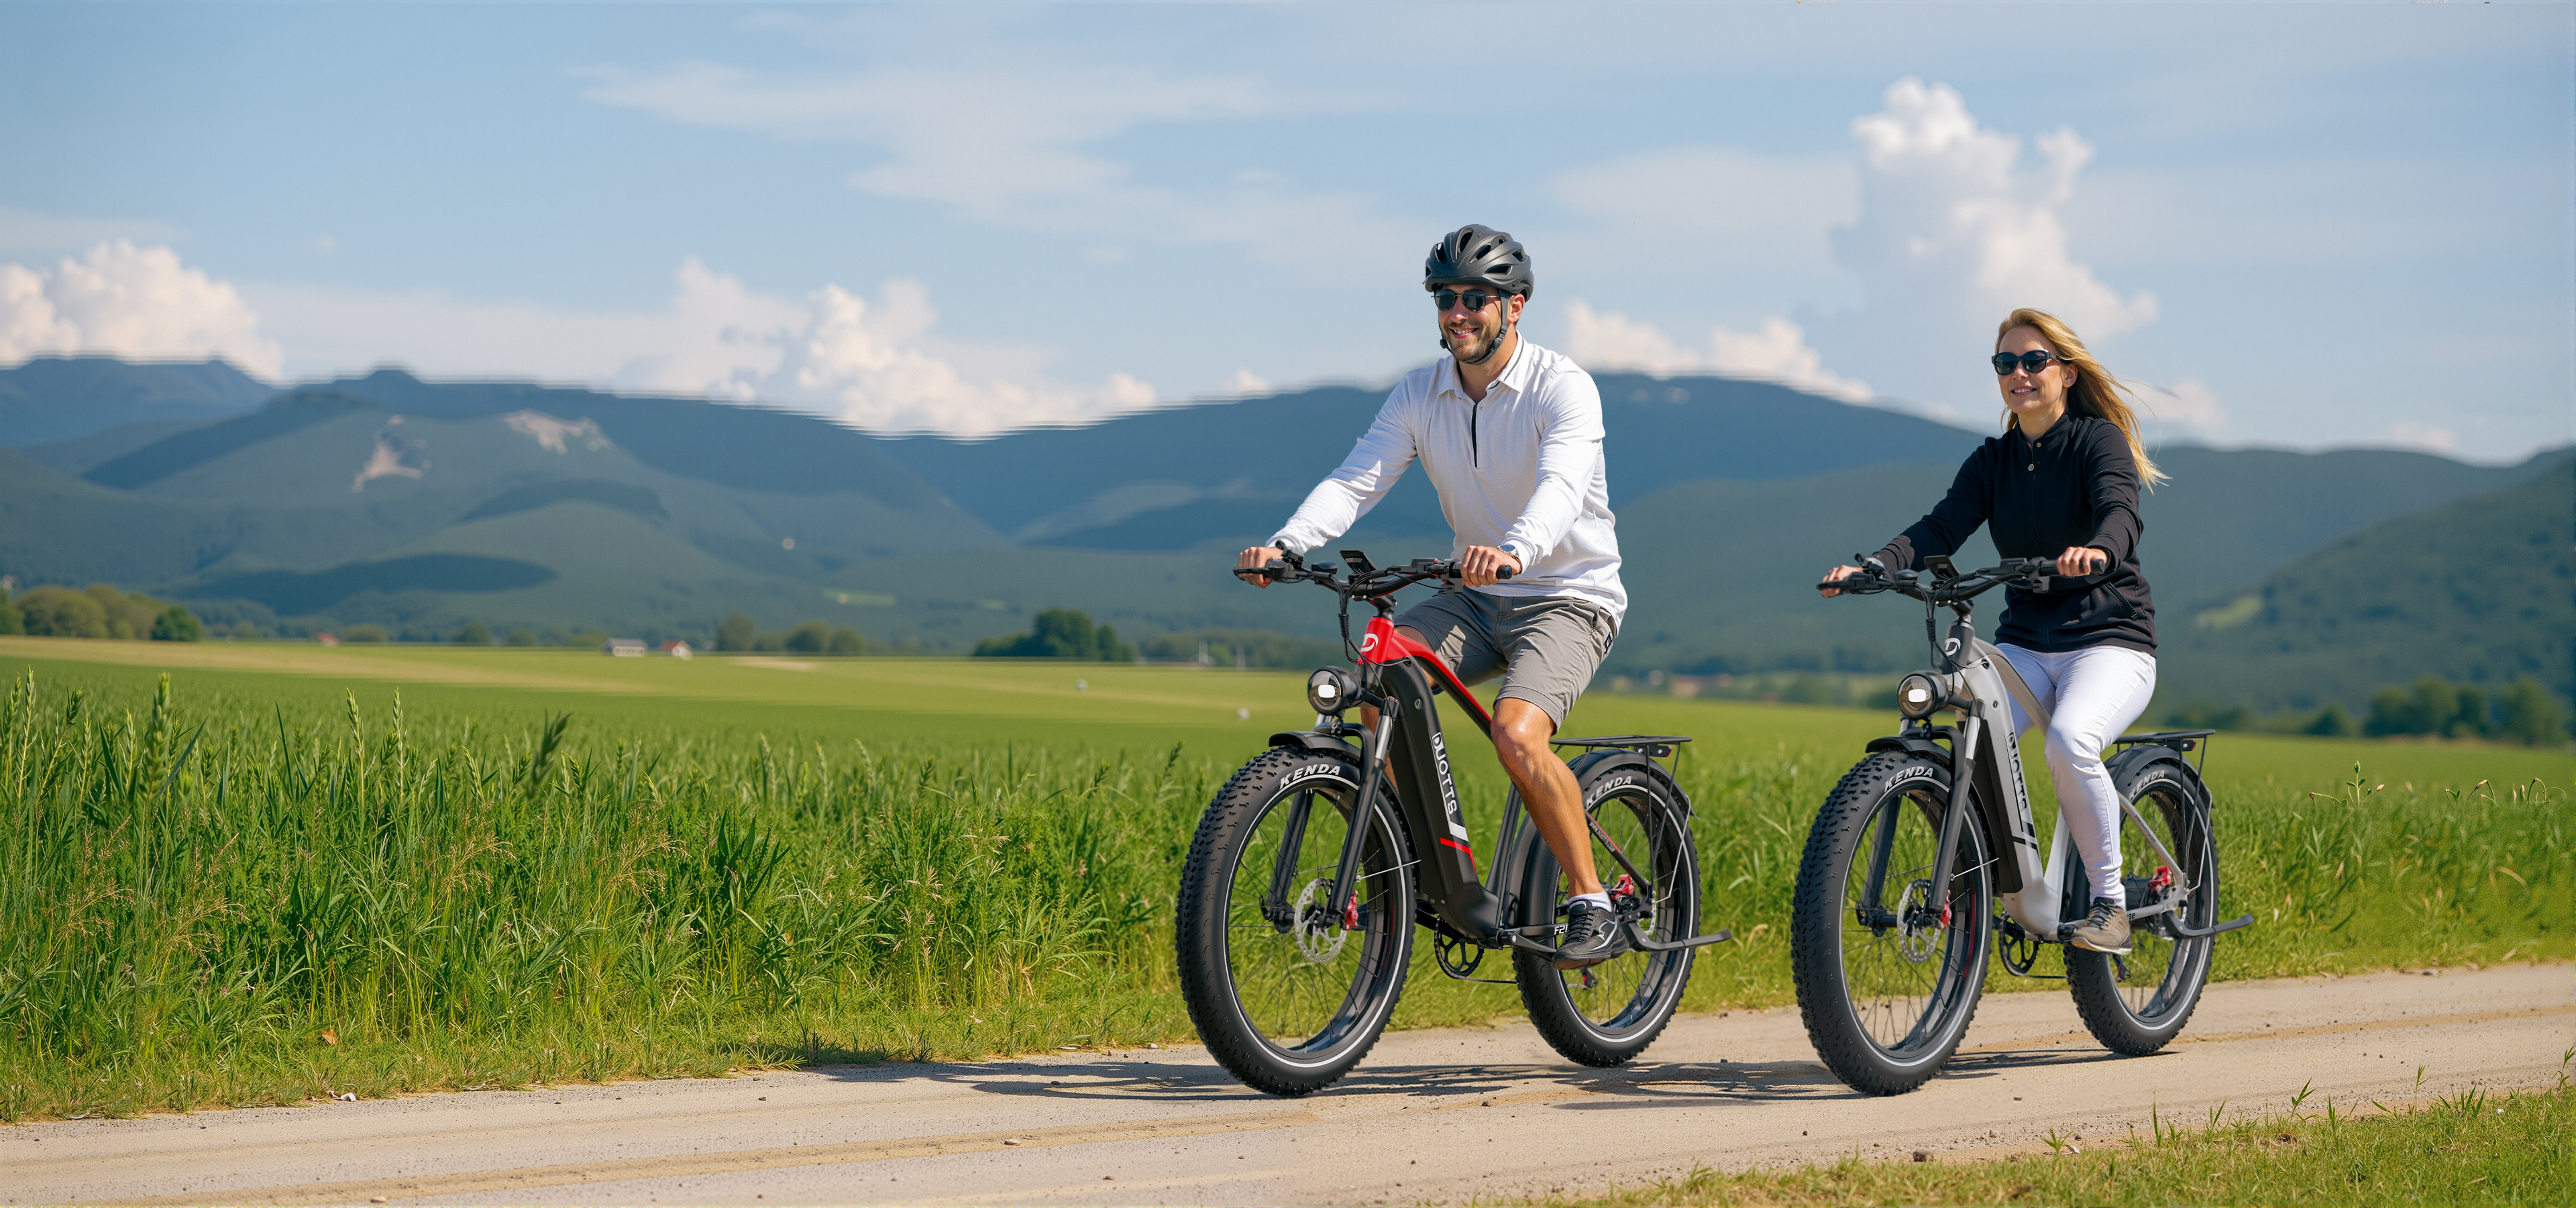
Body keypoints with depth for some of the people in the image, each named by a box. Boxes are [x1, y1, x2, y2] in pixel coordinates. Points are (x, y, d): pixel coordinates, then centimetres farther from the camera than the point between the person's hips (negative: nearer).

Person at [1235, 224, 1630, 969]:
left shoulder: (1562, 389, -16)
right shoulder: (1420, 397, 0)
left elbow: (1561, 486, -34)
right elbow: (1357, 478, -12)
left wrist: (1515, 550, -56)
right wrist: (1286, 543, -32)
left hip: (1568, 597, -5)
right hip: (1476, 599, 5)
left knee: (1515, 733, -30)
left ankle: (1594, 909, -14)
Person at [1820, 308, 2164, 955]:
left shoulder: (2099, 440, -4)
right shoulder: (1994, 462, 10)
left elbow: (2122, 512, -24)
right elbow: (1941, 528, -4)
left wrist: (2096, 551, -49)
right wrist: (1873, 567, -24)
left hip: (2110, 640, -5)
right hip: (2025, 644, 5)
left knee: (2069, 741, -34)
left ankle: (2111, 903, -17)